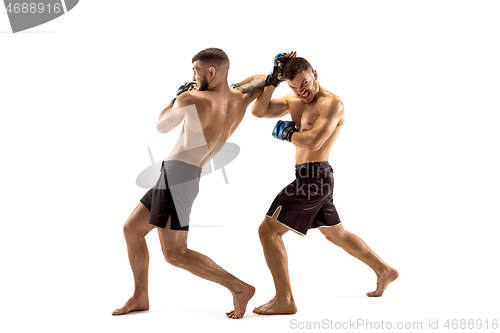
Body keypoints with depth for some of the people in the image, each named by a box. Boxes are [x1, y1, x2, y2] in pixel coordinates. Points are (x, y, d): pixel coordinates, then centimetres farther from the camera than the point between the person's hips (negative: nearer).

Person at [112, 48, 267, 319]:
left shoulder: (190, 99, -16)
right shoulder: (240, 100, 3)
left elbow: (162, 126, 4)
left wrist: (179, 96, 16)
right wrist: (237, 87, 19)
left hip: (177, 175, -9)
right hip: (178, 177, 9)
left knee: (175, 254, -8)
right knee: (131, 229, 18)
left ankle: (239, 287, -5)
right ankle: (140, 297, 26)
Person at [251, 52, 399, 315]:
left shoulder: (332, 103, -13)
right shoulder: (293, 102, 13)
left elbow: (313, 142, -26)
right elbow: (258, 111, 6)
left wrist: (287, 133, -9)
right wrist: (273, 79, -2)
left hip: (314, 177, -10)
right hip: (312, 178, 10)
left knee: (268, 231, -11)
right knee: (336, 234, 24)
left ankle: (284, 301, -8)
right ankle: (385, 271, 38)